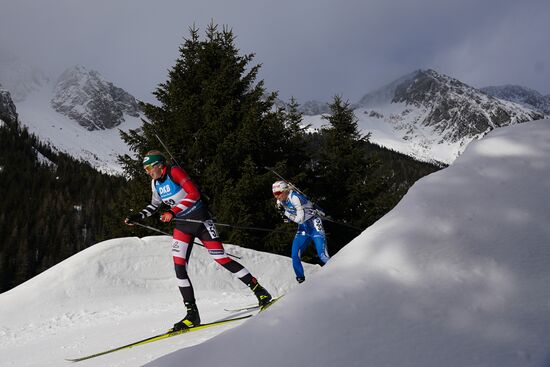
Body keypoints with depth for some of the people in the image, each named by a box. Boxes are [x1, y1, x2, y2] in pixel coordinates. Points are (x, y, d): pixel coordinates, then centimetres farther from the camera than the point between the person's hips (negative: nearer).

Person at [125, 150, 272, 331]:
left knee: (221, 258, -6)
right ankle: (192, 314, -3)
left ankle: (260, 291, 7)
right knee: (179, 267, -8)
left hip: (200, 220, -6)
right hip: (182, 225, 6)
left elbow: (194, 194, -26)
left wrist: (173, 211, -31)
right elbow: (154, 206, 22)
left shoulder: (174, 172, -17)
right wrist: (136, 217, 9)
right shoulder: (155, 183, 5)